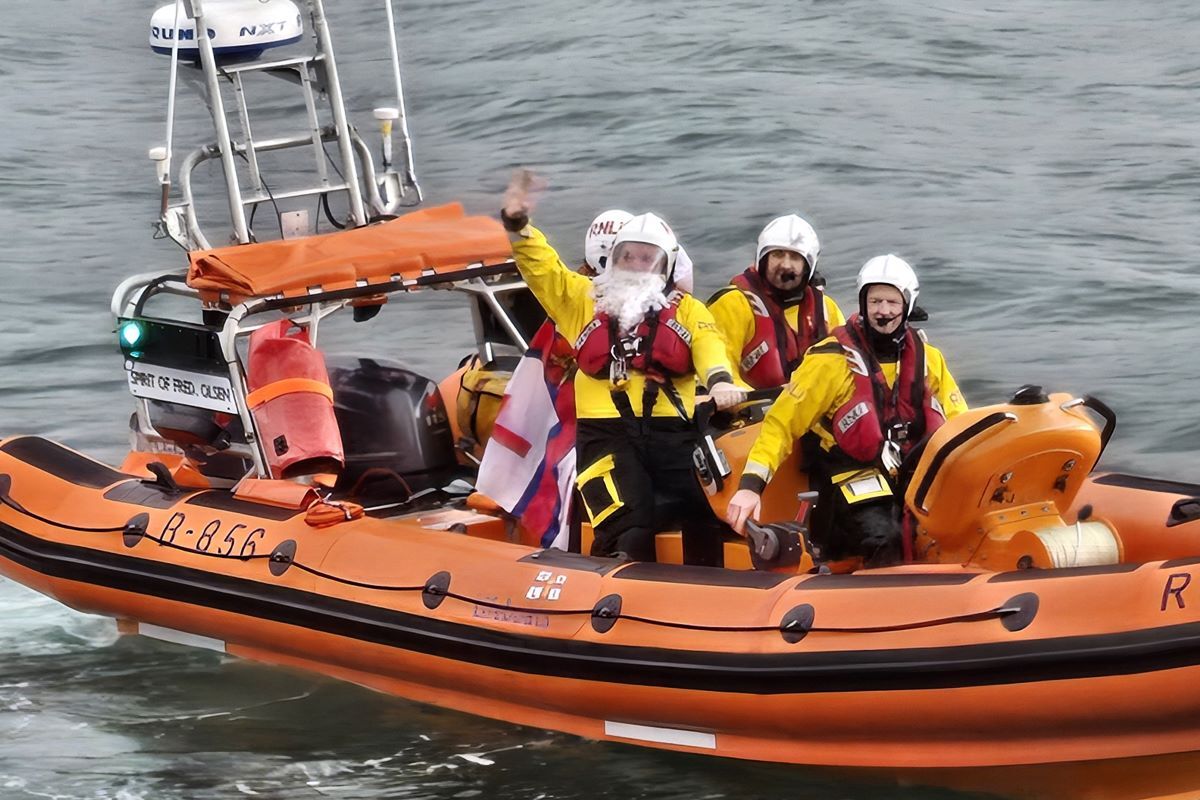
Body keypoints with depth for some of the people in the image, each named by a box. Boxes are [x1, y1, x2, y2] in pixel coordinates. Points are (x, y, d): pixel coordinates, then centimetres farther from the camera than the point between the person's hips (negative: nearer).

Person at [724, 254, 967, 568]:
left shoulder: (927, 357, 11)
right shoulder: (832, 360, -5)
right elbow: (781, 423, -6)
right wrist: (750, 486, -18)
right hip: (854, 480, -5)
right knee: (883, 539, -33)